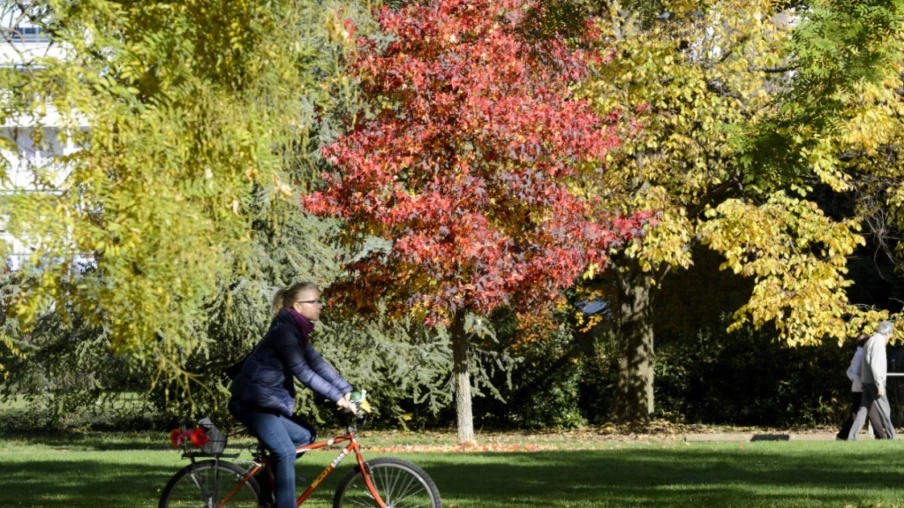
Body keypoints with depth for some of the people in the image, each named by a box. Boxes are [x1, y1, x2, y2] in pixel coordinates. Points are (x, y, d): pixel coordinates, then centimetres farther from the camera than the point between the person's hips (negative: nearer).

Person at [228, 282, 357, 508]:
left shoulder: (298, 330, 11)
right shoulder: (284, 331, -19)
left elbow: (318, 363, 9)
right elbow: (303, 372, -22)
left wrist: (347, 391, 2)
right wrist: (336, 396, -21)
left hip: (268, 400, 10)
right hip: (252, 402, -10)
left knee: (304, 435, 9)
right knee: (286, 452, -16)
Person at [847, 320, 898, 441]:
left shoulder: (870, 341, 17)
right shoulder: (878, 342, -14)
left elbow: (865, 364, 20)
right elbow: (875, 365, -22)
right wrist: (880, 385, -23)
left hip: (867, 382, 9)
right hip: (873, 382, -9)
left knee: (863, 409, 5)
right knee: (884, 409, -2)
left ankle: (852, 436, -2)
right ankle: (891, 437, 3)